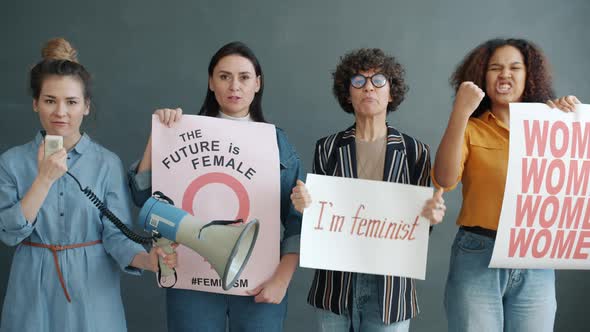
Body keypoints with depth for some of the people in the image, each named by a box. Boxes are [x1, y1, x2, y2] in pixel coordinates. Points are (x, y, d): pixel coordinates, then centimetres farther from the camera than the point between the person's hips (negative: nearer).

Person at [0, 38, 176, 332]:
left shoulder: (108, 163, -6)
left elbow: (116, 234, -9)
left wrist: (146, 259, -29)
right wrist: (44, 178, -19)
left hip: (92, 294, 0)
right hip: (34, 296, 1)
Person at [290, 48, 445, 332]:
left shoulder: (415, 152, 1)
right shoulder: (327, 148, 3)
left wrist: (431, 216, -16)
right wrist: (303, 204, -13)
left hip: (390, 285, 0)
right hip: (335, 283, 1)